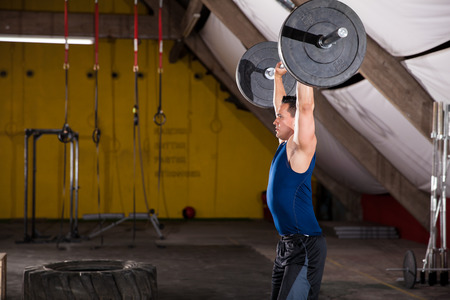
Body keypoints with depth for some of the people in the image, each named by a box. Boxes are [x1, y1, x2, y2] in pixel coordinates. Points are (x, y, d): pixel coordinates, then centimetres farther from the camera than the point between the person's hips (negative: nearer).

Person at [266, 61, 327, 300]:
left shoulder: (301, 147, -11)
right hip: (287, 243, 9)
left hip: (305, 246, -9)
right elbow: (280, 103, 24)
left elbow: (306, 106, -22)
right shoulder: (284, 145, 11)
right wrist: (278, 75, 29)